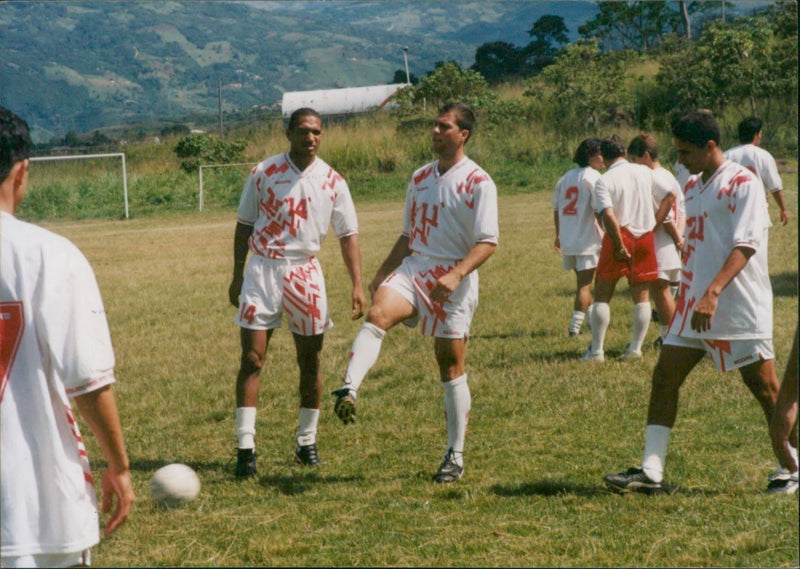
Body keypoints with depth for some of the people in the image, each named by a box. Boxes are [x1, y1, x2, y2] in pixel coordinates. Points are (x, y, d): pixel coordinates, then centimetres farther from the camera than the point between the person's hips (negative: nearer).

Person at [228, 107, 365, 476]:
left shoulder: (332, 181, 1)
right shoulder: (263, 174, -2)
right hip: (263, 269, -2)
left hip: (306, 272, 2)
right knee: (252, 359, -8)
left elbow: (348, 234, 2)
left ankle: (307, 442, 20)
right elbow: (244, 225, 6)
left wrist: (357, 285, -8)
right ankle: (246, 446, -7)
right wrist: (237, 276, 4)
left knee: (310, 362, 7)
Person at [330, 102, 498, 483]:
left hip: (453, 282, -5)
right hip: (412, 269, 5)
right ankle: (348, 391, -44)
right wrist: (382, 273, 15)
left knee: (451, 366, 1)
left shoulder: (478, 183, -6)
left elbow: (488, 243, -13)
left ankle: (455, 456, 11)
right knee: (378, 313, -26)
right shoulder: (420, 178, 14)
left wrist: (457, 274, -28)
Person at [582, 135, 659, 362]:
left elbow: (608, 216, -21)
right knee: (642, 296, 10)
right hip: (645, 236, 3)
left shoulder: (604, 181, -11)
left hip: (619, 237, -3)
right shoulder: (645, 172, 2)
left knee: (602, 296, 5)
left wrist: (620, 247, -17)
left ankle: (596, 350, 3)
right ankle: (635, 348, 9)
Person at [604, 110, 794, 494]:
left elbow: (745, 245, -20)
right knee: (664, 377, 0)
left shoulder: (742, 183, -11)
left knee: (764, 387, 0)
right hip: (693, 304, 8)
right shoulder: (692, 186, 14)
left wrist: (713, 292, -30)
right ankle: (650, 472, 0)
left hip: (740, 306, -8)